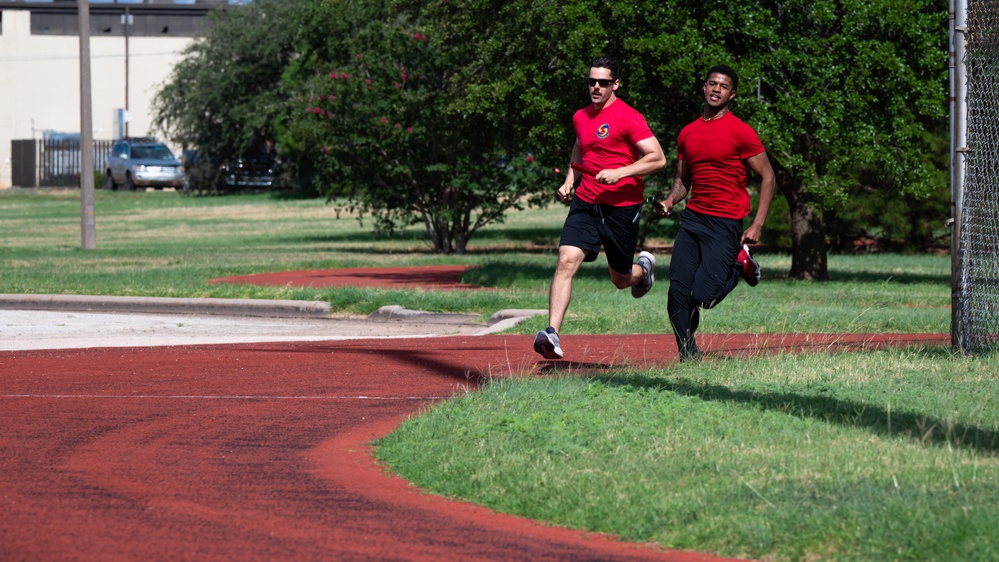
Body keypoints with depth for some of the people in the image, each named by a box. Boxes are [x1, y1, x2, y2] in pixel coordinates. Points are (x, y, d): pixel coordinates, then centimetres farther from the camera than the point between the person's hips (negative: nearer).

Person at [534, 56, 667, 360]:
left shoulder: (628, 118, -11)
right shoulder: (581, 117, 10)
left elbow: (658, 159, -15)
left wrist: (620, 172, -25)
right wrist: (569, 181, 17)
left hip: (622, 206, -4)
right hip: (585, 202, 4)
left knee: (621, 279, 10)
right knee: (566, 261, -17)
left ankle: (644, 268, 48)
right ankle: (553, 334, -24)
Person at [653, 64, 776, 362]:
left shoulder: (741, 132, -6)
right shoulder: (688, 133, 12)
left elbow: (767, 177, -2)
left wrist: (757, 225, -9)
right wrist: (669, 201, 0)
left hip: (726, 223, -5)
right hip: (692, 218, 5)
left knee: (702, 296, -12)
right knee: (677, 292, -6)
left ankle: (739, 265, 17)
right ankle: (688, 356, 10)